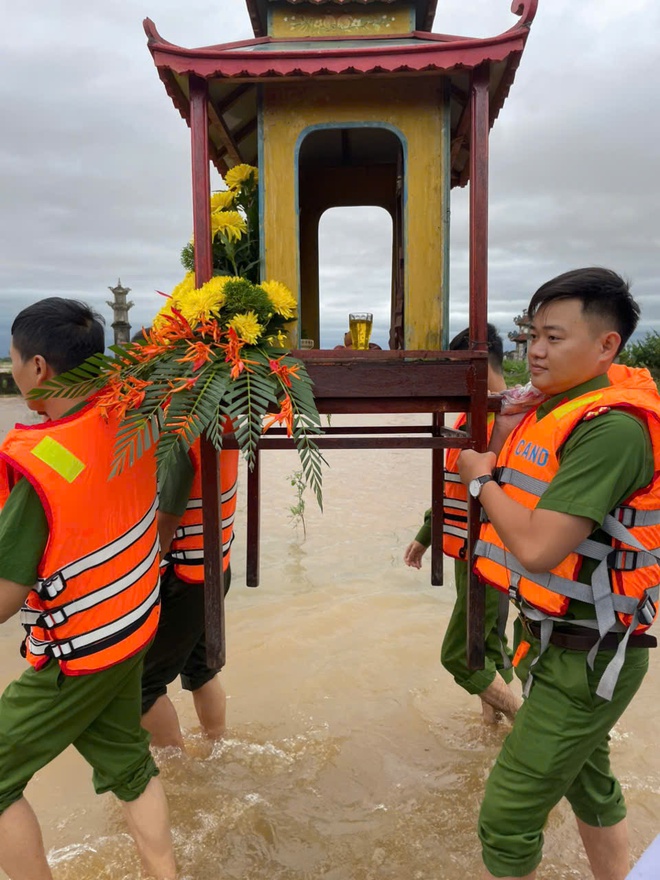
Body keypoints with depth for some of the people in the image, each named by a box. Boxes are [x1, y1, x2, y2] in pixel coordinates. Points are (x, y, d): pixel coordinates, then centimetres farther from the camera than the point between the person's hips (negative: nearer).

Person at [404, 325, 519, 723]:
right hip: (468, 553, 9)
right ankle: (493, 715, 33)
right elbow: (451, 486, 19)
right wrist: (425, 536, 23)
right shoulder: (472, 417, 11)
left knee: (459, 655, -2)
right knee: (487, 645, 18)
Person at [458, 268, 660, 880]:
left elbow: (537, 547, -29)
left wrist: (482, 478, -15)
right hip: (556, 639, 10)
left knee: (507, 816, -1)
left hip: (584, 656, -9)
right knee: (587, 780, 27)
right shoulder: (557, 407, 5)